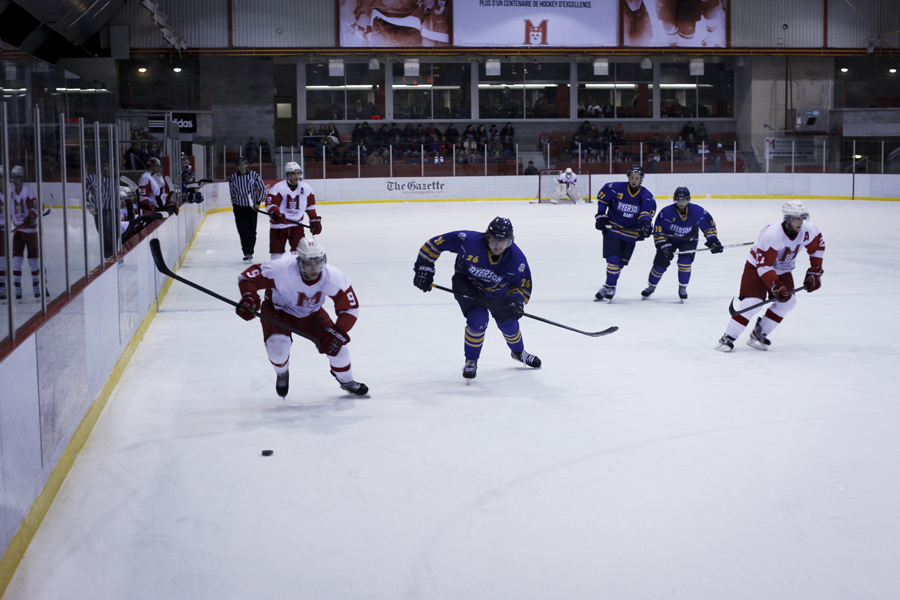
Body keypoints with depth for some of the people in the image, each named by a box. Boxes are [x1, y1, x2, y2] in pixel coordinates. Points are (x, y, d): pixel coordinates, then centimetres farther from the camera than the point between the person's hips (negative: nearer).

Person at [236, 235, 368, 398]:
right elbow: (247, 276, -25)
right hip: (278, 310, -2)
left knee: (337, 344, -10)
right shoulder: (282, 269, -36)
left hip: (311, 313, 3)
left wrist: (338, 332, -33)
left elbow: (350, 308, -19)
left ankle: (346, 381, 24)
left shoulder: (334, 277, -29)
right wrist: (249, 298, -44)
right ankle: (282, 372, 11)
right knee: (278, 346, -29)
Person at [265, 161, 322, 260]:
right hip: (278, 225, -2)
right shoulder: (278, 188, -13)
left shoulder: (306, 188, 2)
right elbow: (270, 203, -16)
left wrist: (315, 221, 10)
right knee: (277, 251, 3)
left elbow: (310, 207, 12)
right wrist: (276, 213, -35)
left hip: (297, 225, 2)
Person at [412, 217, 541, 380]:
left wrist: (516, 302, -35)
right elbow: (436, 243, -26)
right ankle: (471, 360, 3)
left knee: (508, 321, 11)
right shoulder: (469, 241, -35)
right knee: (478, 319, -22)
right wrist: (424, 267, -25)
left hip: (497, 290, 3)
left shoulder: (516, 258, -27)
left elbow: (523, 285, -15)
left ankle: (518, 352, 45)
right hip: (467, 284, -3)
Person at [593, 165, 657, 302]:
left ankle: (609, 287, 20)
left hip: (631, 233, 2)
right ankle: (609, 286, 3)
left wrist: (646, 223, -42)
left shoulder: (646, 195, -8)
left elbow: (649, 208, -22)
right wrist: (601, 215, 0)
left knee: (620, 263, 5)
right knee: (613, 259, -13)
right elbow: (602, 197, 4)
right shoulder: (615, 188, -11)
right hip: (612, 228, -2)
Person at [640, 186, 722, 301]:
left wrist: (712, 240, -13)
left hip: (688, 241, 0)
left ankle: (683, 288, 0)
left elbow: (709, 224, -8)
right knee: (660, 263, -7)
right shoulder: (666, 212, -25)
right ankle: (651, 286, 18)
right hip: (669, 239, 0)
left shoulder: (697, 211, -21)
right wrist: (663, 245, -28)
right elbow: (658, 231, -20)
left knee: (685, 261, -22)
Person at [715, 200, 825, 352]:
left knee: (788, 302, -8)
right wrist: (776, 287, -34)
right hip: (757, 266, -6)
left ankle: (758, 334, 4)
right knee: (753, 303, -20)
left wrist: (814, 273, 2)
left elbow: (817, 247, 4)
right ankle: (728, 338, -11)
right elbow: (763, 265, -32)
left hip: (783, 270, 7)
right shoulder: (772, 235, -34)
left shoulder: (808, 230, -16)